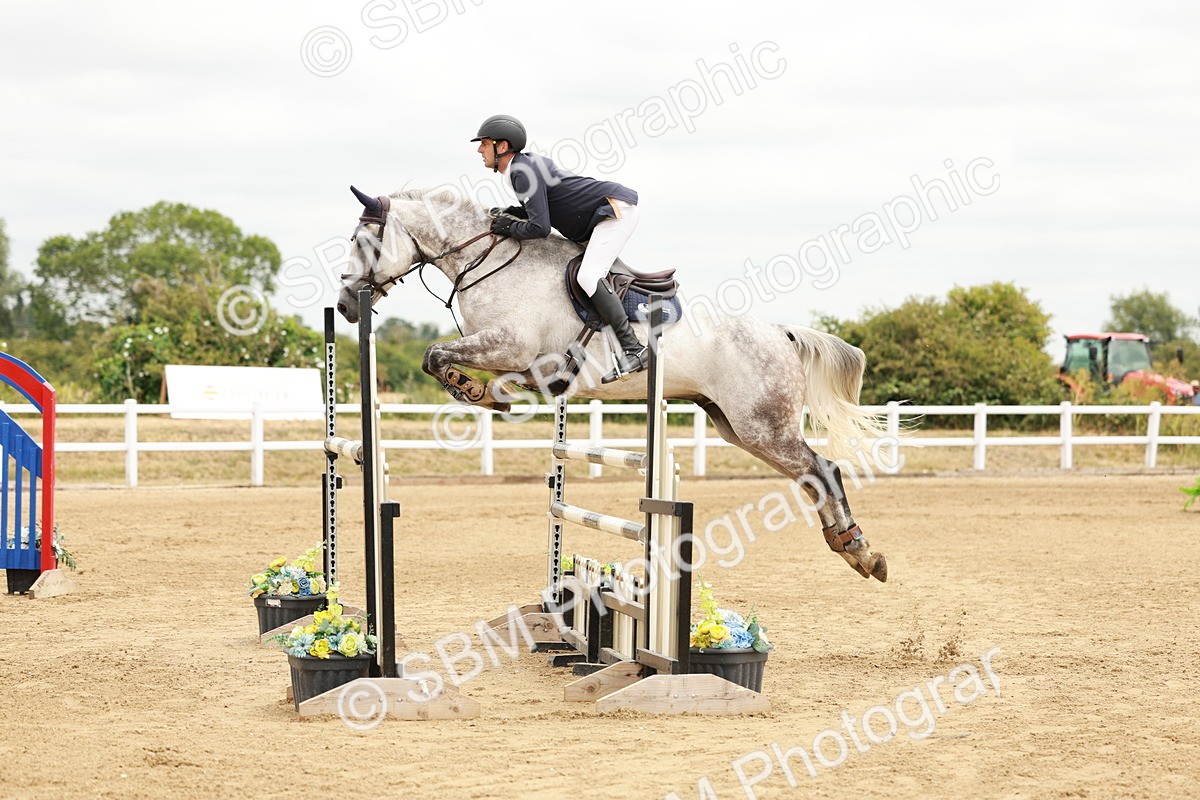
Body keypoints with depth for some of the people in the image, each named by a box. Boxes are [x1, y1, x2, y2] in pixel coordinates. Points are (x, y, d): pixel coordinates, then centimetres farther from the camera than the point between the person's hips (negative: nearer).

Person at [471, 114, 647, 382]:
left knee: (588, 276, -22)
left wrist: (509, 228, -7)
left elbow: (540, 227, -24)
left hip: (617, 207, -11)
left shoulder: (523, 171, -18)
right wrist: (508, 213, 10)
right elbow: (540, 208, 25)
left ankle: (633, 349, -26)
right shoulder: (527, 163, 13)